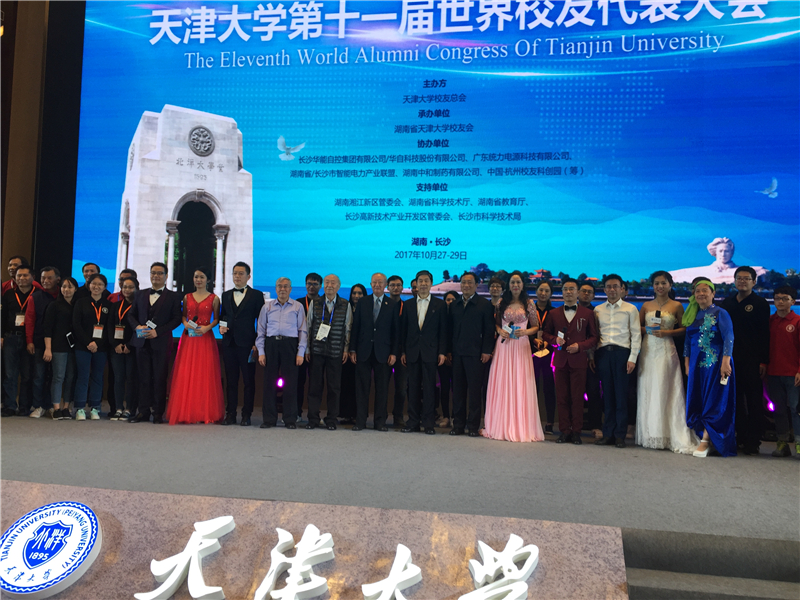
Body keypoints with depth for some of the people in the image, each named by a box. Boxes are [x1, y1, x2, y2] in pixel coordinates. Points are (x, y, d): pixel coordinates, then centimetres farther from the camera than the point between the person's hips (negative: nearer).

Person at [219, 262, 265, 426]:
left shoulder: (256, 295, 2)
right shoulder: (226, 295, 16)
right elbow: (222, 316, 22)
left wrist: (257, 343, -7)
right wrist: (221, 327, 0)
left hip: (247, 344, -4)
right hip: (229, 343, 4)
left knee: (249, 380, 0)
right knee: (230, 380, 7)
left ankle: (246, 415, 6)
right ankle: (230, 414, 13)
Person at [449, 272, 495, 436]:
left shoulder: (484, 304, 2)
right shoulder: (454, 305, 15)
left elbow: (489, 330, -1)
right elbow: (450, 329, 14)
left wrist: (486, 351, -9)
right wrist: (449, 350, 6)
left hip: (474, 353, -4)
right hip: (456, 353, 4)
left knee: (474, 390, -1)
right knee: (458, 390, 6)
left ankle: (473, 426, 6)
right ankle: (458, 425, 13)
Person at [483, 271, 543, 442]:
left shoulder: (528, 304, 4)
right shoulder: (502, 303, 7)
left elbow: (536, 327, 8)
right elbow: (496, 323, 15)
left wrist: (525, 332, -10)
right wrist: (500, 331, -4)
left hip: (521, 346, -1)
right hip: (503, 345, 1)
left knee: (520, 385, -3)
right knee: (501, 384, 0)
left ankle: (520, 427, 4)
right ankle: (501, 426, 9)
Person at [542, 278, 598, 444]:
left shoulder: (587, 314, 7)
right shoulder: (554, 313, 13)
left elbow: (594, 337, 6)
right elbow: (546, 334, 15)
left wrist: (579, 346, -10)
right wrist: (555, 340, -6)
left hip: (578, 360, -2)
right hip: (560, 360, 2)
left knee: (577, 398, 0)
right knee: (562, 398, 3)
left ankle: (576, 432, 8)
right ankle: (564, 431, 9)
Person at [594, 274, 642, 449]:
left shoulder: (630, 309, 5)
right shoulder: (598, 310, 13)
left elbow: (636, 335, 2)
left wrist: (632, 358, -6)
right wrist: (591, 355, 4)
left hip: (622, 352, -2)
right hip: (603, 353, 2)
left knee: (621, 395, -1)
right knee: (607, 395, 5)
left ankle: (620, 435, 7)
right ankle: (608, 434, 11)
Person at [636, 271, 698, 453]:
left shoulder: (676, 306, 4)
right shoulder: (646, 306, 12)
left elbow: (684, 329, 4)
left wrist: (668, 332, -11)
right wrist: (647, 329, -6)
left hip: (666, 352, -3)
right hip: (648, 351, 3)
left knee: (665, 392, -6)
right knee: (647, 392, 2)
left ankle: (667, 436, 1)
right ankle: (650, 436, 10)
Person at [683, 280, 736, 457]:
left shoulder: (720, 314, -5)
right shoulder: (692, 315, 13)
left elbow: (729, 338, -14)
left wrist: (726, 361, -22)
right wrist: (687, 364, 13)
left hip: (715, 364, -6)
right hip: (697, 365, 6)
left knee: (714, 402, -4)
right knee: (696, 402, 6)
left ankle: (705, 441, -2)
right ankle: (710, 439, 17)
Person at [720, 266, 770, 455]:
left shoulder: (760, 303, 1)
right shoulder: (727, 302, 12)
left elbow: (764, 334, -3)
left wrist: (764, 361, -9)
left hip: (752, 360, -4)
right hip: (731, 358, 4)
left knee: (754, 401, 0)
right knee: (735, 399, 7)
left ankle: (753, 441, 6)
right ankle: (740, 437, 16)